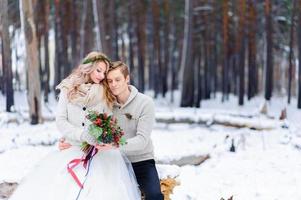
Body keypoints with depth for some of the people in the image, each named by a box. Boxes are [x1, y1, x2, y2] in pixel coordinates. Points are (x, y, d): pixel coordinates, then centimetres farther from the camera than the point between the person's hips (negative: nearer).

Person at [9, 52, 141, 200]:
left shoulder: (106, 94, 8)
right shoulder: (68, 90, 6)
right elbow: (60, 121, 0)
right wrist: (83, 135, -16)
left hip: (99, 150, 0)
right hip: (72, 148, 0)